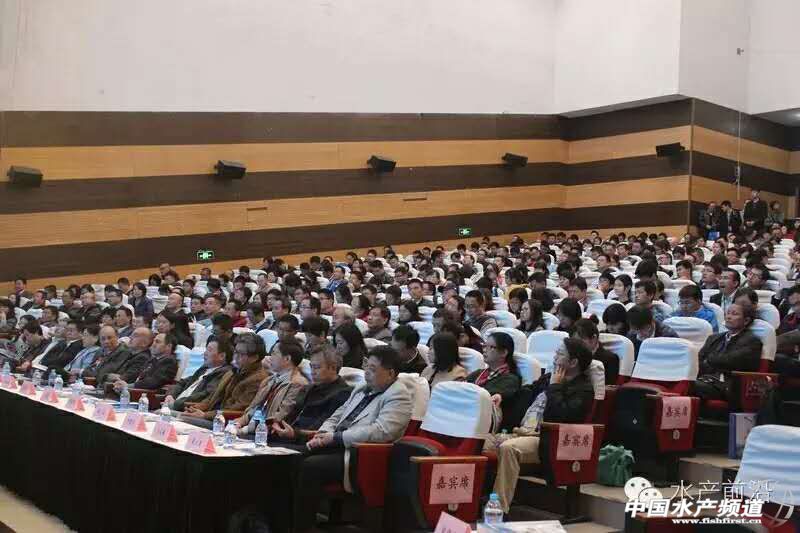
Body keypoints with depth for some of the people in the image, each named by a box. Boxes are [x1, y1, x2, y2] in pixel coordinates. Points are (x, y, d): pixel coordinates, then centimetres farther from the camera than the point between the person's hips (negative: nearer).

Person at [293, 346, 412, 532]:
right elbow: (336, 417, 25)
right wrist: (323, 434, 1)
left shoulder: (398, 396, -8)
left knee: (310, 466, -25)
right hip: (338, 447, 8)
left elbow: (381, 432, -22)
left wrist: (335, 437, -19)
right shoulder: (362, 389, 19)